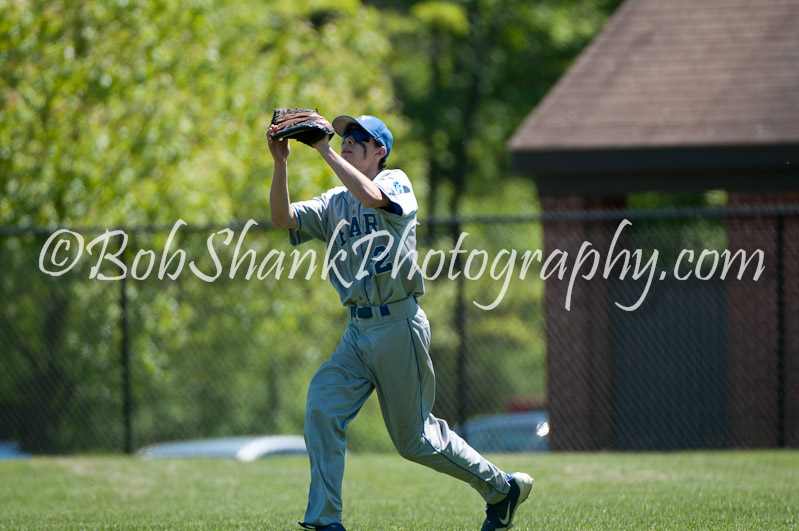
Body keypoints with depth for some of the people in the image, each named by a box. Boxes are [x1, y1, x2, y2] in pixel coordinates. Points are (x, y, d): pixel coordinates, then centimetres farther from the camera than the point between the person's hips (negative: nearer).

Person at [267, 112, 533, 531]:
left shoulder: (397, 183, -3)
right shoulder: (333, 204, 14)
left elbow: (370, 196, -27)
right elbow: (282, 218, 0)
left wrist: (324, 150, -25)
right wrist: (280, 164, -13)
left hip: (399, 326, -6)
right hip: (358, 332, 6)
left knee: (414, 438, 2)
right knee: (321, 409, -13)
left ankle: (501, 488, 22)